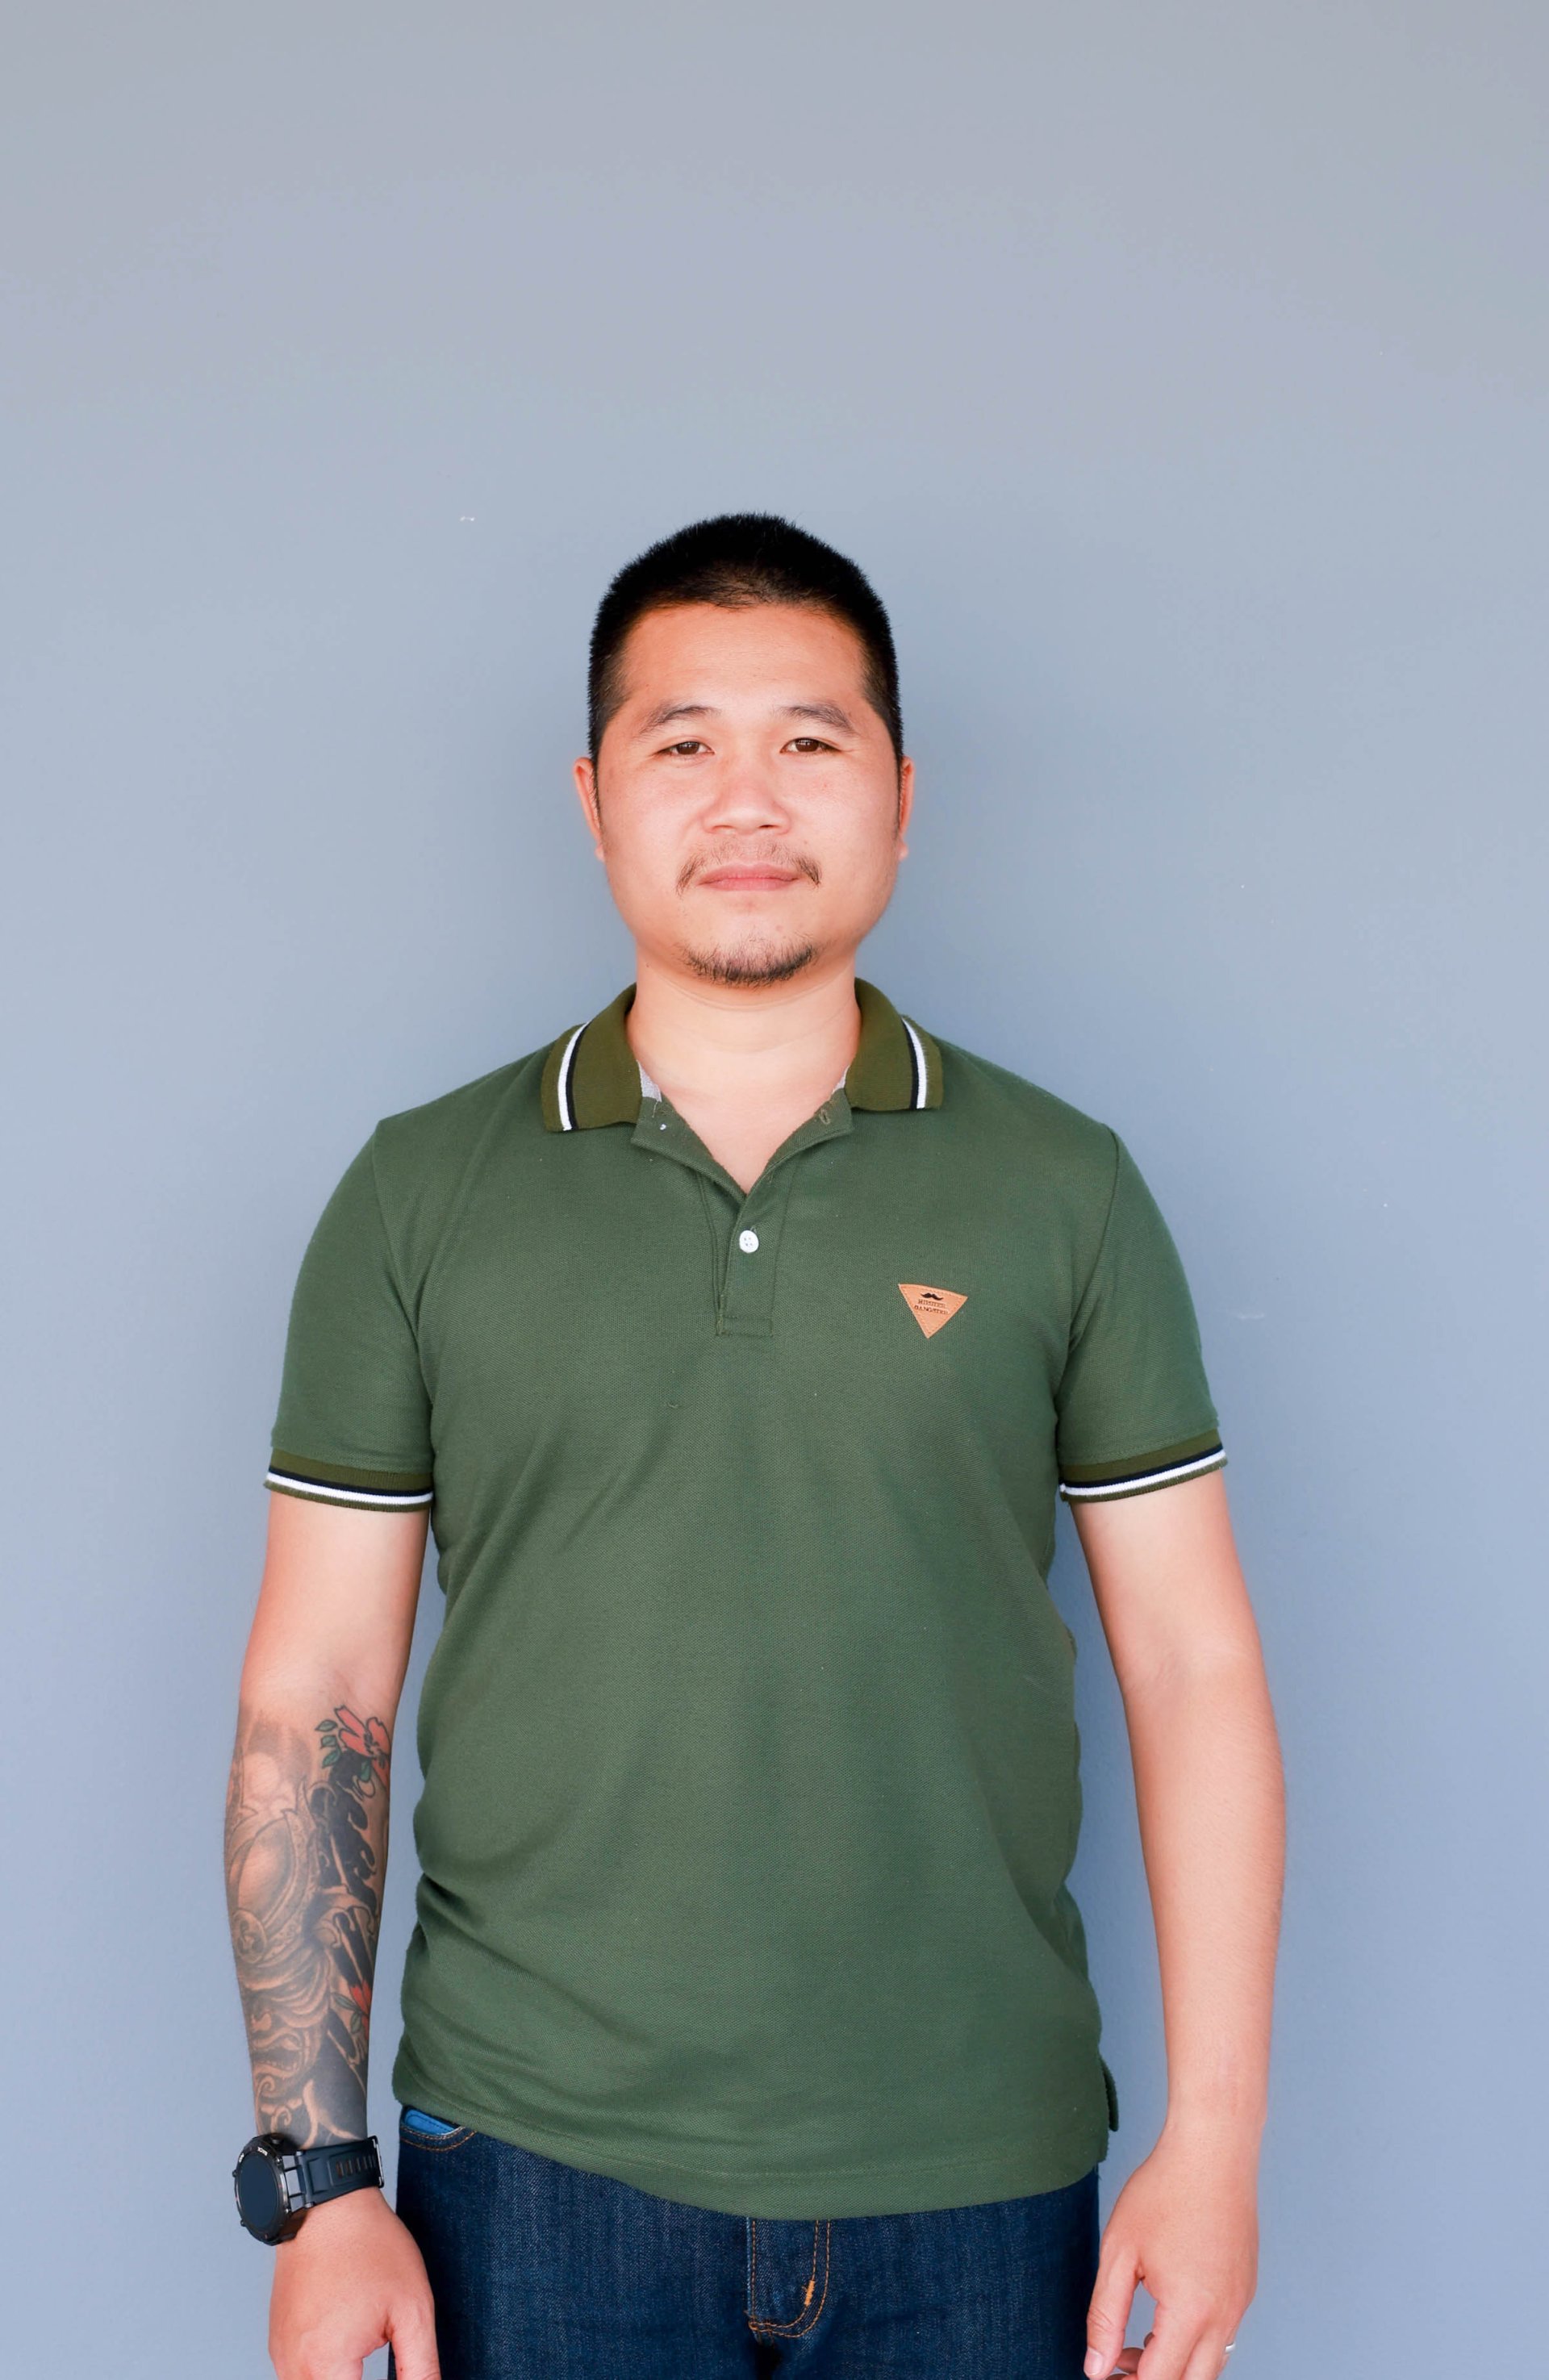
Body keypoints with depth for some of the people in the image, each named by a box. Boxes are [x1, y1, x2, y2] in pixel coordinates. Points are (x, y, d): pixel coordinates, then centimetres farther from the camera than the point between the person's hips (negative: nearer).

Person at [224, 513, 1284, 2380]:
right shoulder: (421, 1195, 0)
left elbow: (1191, 1668, 1)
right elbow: (315, 1701, 0)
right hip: (534, 2172, 0)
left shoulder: (1062, 1189, 0)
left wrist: (1213, 2139, -4)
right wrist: (315, 2177, -3)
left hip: (980, 2187, 1)